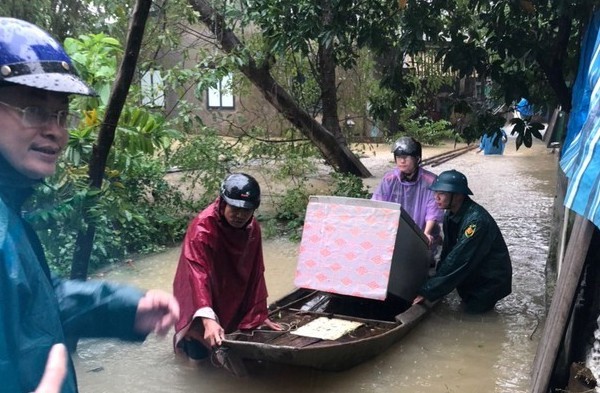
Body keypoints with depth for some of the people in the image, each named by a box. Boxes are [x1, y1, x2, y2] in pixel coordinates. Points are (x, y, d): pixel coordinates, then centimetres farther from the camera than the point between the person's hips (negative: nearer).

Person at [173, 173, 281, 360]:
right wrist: (208, 319, -49)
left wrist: (261, 314, -2)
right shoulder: (202, 228, -28)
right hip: (200, 302, -5)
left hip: (232, 303, 5)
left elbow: (255, 273, -3)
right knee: (200, 352, -8)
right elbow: (198, 275, -38)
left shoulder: (253, 229, -10)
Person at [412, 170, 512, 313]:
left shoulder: (476, 220, -31)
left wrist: (427, 292, -29)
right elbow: (447, 252, 1)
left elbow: (458, 262, -32)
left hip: (490, 281, -7)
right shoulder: (451, 214, -6)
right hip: (472, 275, 7)